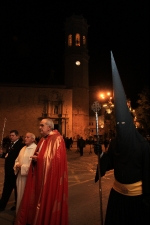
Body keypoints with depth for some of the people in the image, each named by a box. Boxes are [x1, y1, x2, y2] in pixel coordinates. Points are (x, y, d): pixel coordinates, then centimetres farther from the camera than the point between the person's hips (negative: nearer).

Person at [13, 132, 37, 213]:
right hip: (20, 175, 8)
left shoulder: (36, 148, -17)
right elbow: (17, 160, 17)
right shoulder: (23, 148, 12)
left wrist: (22, 166, -18)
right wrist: (17, 165, -4)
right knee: (20, 194, 19)